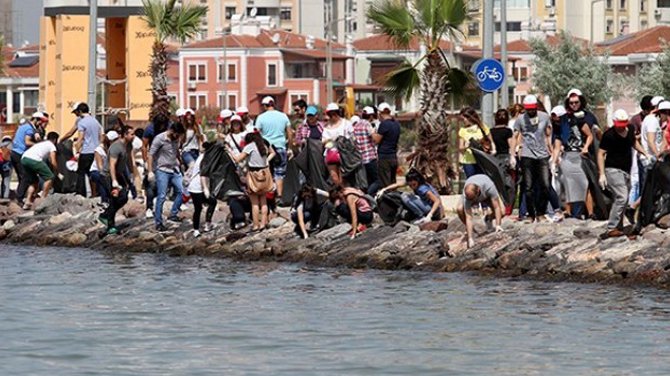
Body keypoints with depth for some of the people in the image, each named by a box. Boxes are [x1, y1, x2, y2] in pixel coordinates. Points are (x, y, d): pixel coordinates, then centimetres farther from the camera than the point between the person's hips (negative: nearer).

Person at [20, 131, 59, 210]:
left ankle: (27, 202, 10)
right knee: (49, 177, 7)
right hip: (34, 159, -8)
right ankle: (43, 199, 3)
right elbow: (53, 162, 7)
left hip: (24, 158, 8)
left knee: (33, 181, 22)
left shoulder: (41, 143, 37)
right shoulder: (52, 146, 15)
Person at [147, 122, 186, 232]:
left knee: (181, 191, -2)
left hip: (174, 170, 6)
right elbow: (151, 155, -12)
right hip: (162, 171, -6)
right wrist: (150, 171, -16)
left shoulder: (176, 139, 6)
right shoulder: (159, 139, -13)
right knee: (162, 197, -6)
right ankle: (158, 223, 0)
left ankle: (173, 214, 12)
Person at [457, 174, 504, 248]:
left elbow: (497, 207, -40)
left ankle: (488, 219, 12)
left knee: (501, 212, -24)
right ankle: (469, 229, 0)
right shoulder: (467, 196, -41)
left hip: (487, 195, 0)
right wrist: (470, 239, -46)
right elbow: (468, 218, -41)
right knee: (459, 209, -30)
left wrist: (498, 225, -50)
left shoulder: (489, 187, -44)